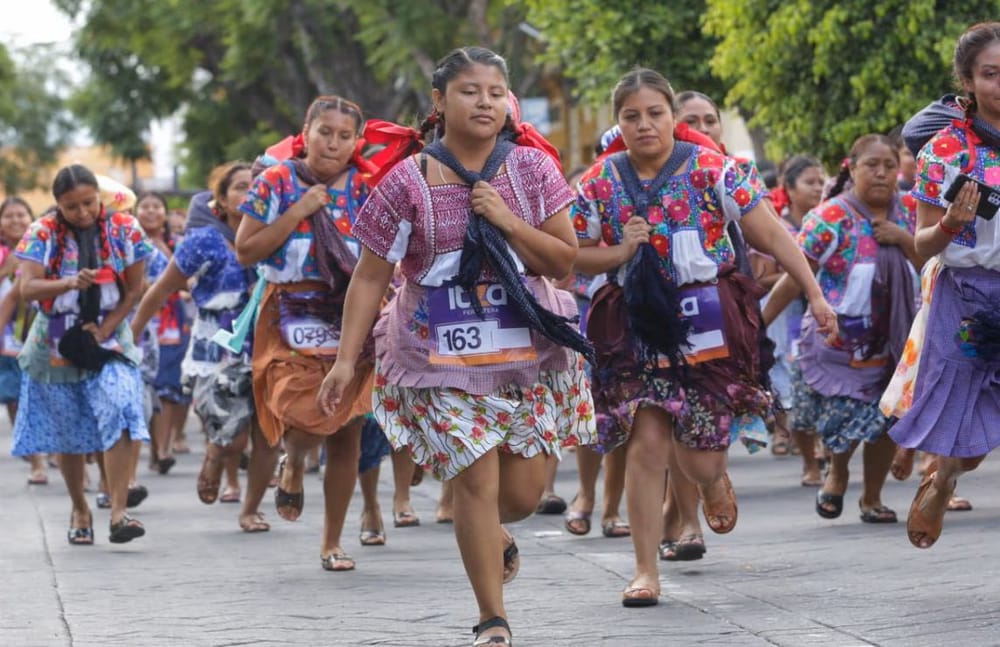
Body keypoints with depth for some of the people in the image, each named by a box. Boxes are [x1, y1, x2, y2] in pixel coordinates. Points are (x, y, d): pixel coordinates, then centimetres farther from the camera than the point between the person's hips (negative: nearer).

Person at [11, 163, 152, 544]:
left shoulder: (124, 230, -4)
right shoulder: (43, 234, -7)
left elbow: (133, 291, 0)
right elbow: (28, 288, -17)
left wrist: (105, 330, -12)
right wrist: (71, 283, -34)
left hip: (108, 341, -1)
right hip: (55, 345, 1)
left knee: (119, 416, -21)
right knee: (67, 435, 9)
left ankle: (118, 512, -23)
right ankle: (79, 510, 27)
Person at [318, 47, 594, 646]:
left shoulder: (532, 168, 1)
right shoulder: (408, 183, -5)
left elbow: (563, 261, 0)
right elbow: (370, 277, -1)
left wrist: (506, 220, -15)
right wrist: (347, 358, -8)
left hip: (526, 350, 2)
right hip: (442, 357, -2)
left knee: (524, 491, 4)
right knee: (476, 480, -9)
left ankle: (493, 534, 41)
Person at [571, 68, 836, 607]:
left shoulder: (711, 170, -6)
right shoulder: (600, 183, 2)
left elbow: (772, 235, -5)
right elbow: (576, 257, 9)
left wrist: (814, 294, -8)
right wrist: (620, 252, -11)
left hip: (709, 324, -1)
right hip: (640, 328, 1)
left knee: (699, 457, 1)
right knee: (647, 441, -11)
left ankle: (714, 481, 43)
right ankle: (645, 571, -2)